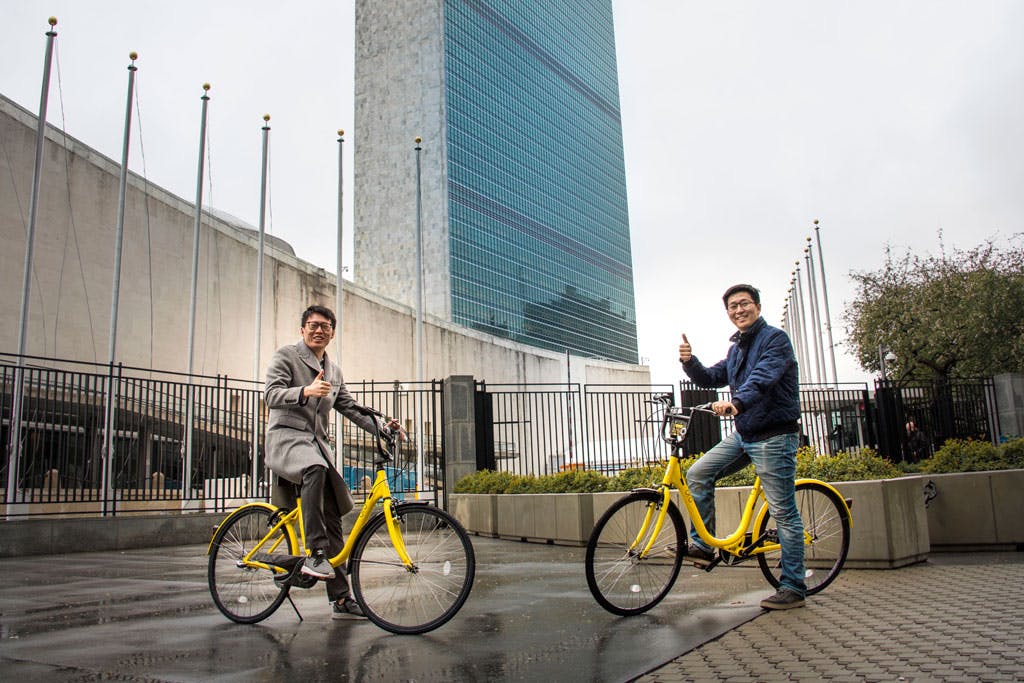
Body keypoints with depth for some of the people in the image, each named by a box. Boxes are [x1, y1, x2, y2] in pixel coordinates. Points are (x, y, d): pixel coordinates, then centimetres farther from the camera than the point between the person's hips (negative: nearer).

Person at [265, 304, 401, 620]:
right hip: (287, 436, -6)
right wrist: (306, 391, -30)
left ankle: (341, 599, 4)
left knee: (333, 517, 0)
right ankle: (315, 554, -36)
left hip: (317, 442, 6)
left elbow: (349, 406, 21)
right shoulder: (285, 356, 3)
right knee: (315, 469, -40)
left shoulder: (333, 370, 23)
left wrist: (380, 427, 4)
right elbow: (271, 394, -10)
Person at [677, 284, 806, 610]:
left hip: (774, 436, -8)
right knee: (698, 474, -2)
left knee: (784, 512, -3)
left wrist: (736, 402, -45)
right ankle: (703, 546, 7)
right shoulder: (737, 347, 16)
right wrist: (689, 362, -8)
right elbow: (711, 378, 12)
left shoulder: (775, 338, -10)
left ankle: (793, 587, 6)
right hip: (743, 434, 8)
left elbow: (764, 376, -28)